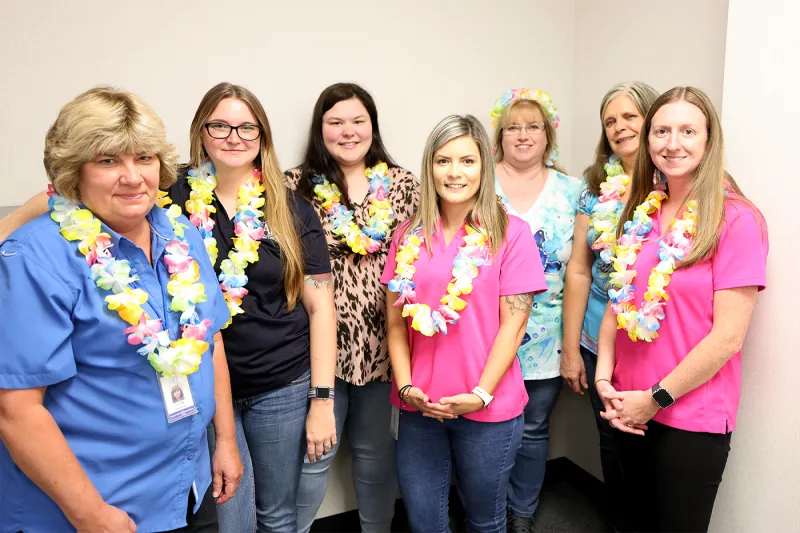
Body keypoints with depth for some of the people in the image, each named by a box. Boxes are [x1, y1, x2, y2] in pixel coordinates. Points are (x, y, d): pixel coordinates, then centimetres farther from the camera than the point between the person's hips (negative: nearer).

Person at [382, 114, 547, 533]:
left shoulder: (511, 233, -6)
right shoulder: (409, 236, 4)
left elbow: (513, 323, -8)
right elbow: (396, 321, 5)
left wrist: (481, 394, -14)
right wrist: (405, 385, -6)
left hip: (488, 409, -2)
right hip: (419, 407, 3)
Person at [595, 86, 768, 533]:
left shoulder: (735, 220, -13)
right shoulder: (641, 213, 5)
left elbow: (728, 336, -16)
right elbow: (618, 303, 7)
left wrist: (656, 398, -13)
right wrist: (604, 379, -4)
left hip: (692, 420, -5)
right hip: (630, 411, 5)